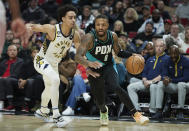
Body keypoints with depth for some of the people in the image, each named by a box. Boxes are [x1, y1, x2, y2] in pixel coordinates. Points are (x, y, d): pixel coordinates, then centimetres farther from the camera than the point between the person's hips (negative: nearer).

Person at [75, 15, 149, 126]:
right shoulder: (90, 38, -26)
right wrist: (88, 63, -59)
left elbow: (118, 52, 6)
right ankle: (103, 111, 42)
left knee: (116, 87, -28)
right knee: (99, 99, 2)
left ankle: (136, 114, -27)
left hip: (108, 67, 1)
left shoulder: (113, 36, -13)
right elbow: (78, 57, -38)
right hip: (94, 70, -1)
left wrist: (132, 55, -13)